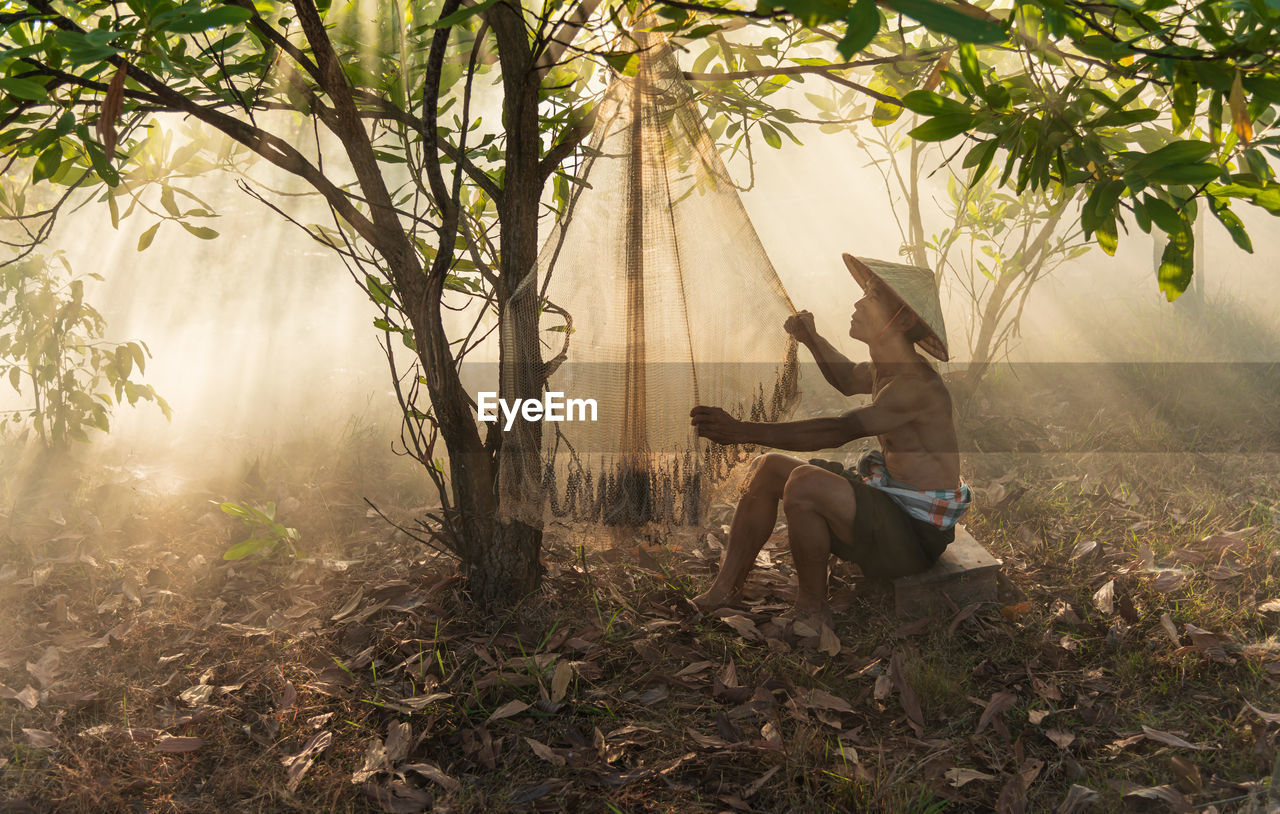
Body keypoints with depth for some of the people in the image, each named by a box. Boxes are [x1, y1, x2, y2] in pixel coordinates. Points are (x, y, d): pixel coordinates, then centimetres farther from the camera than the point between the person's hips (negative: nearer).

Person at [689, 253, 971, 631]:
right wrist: (812, 340, 12)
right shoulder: (886, 368, 6)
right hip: (885, 500, 10)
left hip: (916, 532, -10)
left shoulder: (917, 385, -25)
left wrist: (742, 431, -37)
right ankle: (723, 592, 11)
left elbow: (836, 432, -34)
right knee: (769, 467, 8)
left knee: (806, 482, -31)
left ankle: (811, 610, -10)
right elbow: (849, 380, 30)